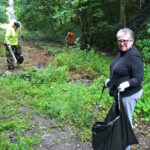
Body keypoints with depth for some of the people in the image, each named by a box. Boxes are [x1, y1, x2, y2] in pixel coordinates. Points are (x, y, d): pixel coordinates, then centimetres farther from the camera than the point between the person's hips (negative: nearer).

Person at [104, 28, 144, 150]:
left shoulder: (134, 56, -23)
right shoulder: (122, 52, 6)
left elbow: (139, 78, -24)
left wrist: (127, 83, -40)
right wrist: (110, 80, 23)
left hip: (128, 95, -10)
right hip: (120, 93, 10)